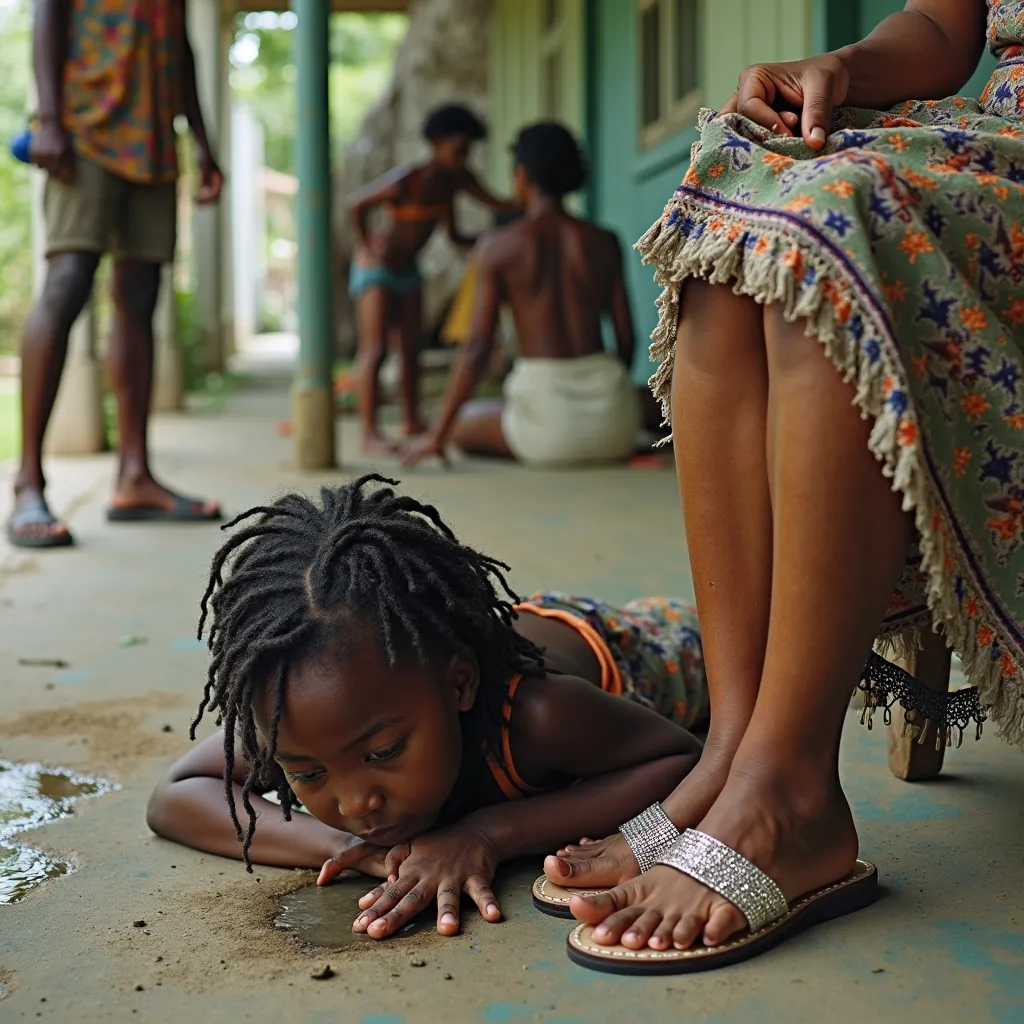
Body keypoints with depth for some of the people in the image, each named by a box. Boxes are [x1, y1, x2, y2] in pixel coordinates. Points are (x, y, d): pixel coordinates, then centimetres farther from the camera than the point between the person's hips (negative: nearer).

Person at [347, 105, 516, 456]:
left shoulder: (455, 178, -4)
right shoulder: (406, 182, -25)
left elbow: (495, 203, -5)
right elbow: (356, 204, -20)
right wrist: (368, 245, -11)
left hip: (408, 270, 8)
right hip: (376, 268, -8)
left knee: (411, 348, 11)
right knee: (375, 350, -14)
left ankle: (412, 421, 22)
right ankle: (370, 433, -17)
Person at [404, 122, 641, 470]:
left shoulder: (498, 247, -3)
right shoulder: (604, 242, 5)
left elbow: (477, 349, -7)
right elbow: (626, 337, 6)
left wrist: (437, 435, 0)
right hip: (614, 427, 5)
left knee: (462, 422, 27)